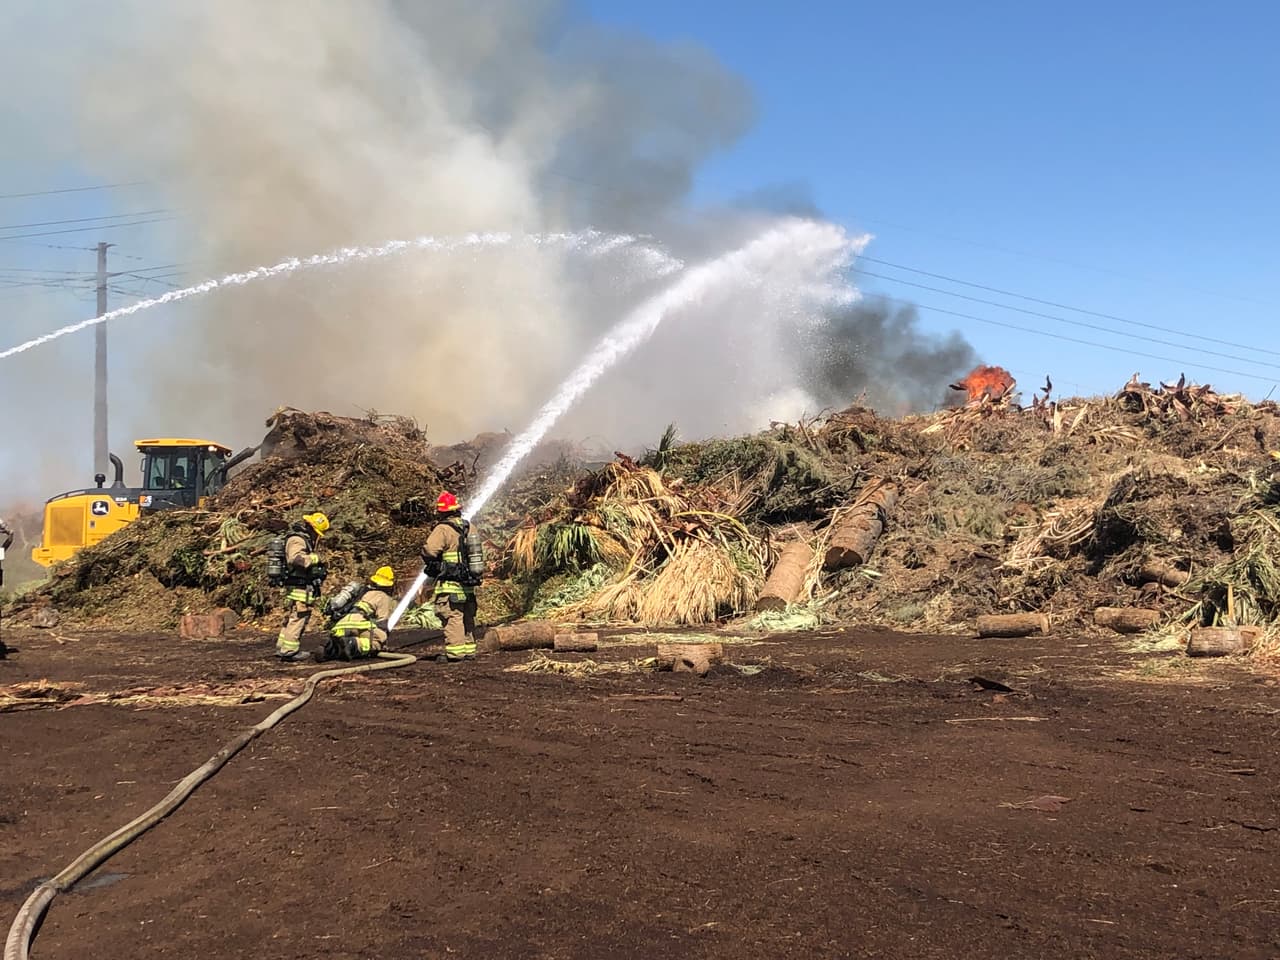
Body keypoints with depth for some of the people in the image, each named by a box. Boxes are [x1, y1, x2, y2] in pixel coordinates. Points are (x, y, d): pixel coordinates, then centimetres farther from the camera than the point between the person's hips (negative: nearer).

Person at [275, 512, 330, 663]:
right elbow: (296, 558, -33)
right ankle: (290, 651, -6)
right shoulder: (297, 540, -14)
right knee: (298, 618, -9)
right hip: (299, 588, -11)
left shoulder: (304, 539, 20)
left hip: (301, 587, 11)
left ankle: (282, 648, 23)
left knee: (292, 618, 16)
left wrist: (319, 571, 11)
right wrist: (314, 558, -20)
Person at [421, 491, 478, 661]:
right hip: (468, 583, 8)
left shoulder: (443, 529, -13)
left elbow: (429, 551, -19)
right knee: (468, 617, 14)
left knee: (452, 616, -5)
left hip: (450, 584, -8)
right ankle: (469, 650, 21)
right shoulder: (469, 528, 10)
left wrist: (430, 564, 0)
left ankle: (455, 651, -7)